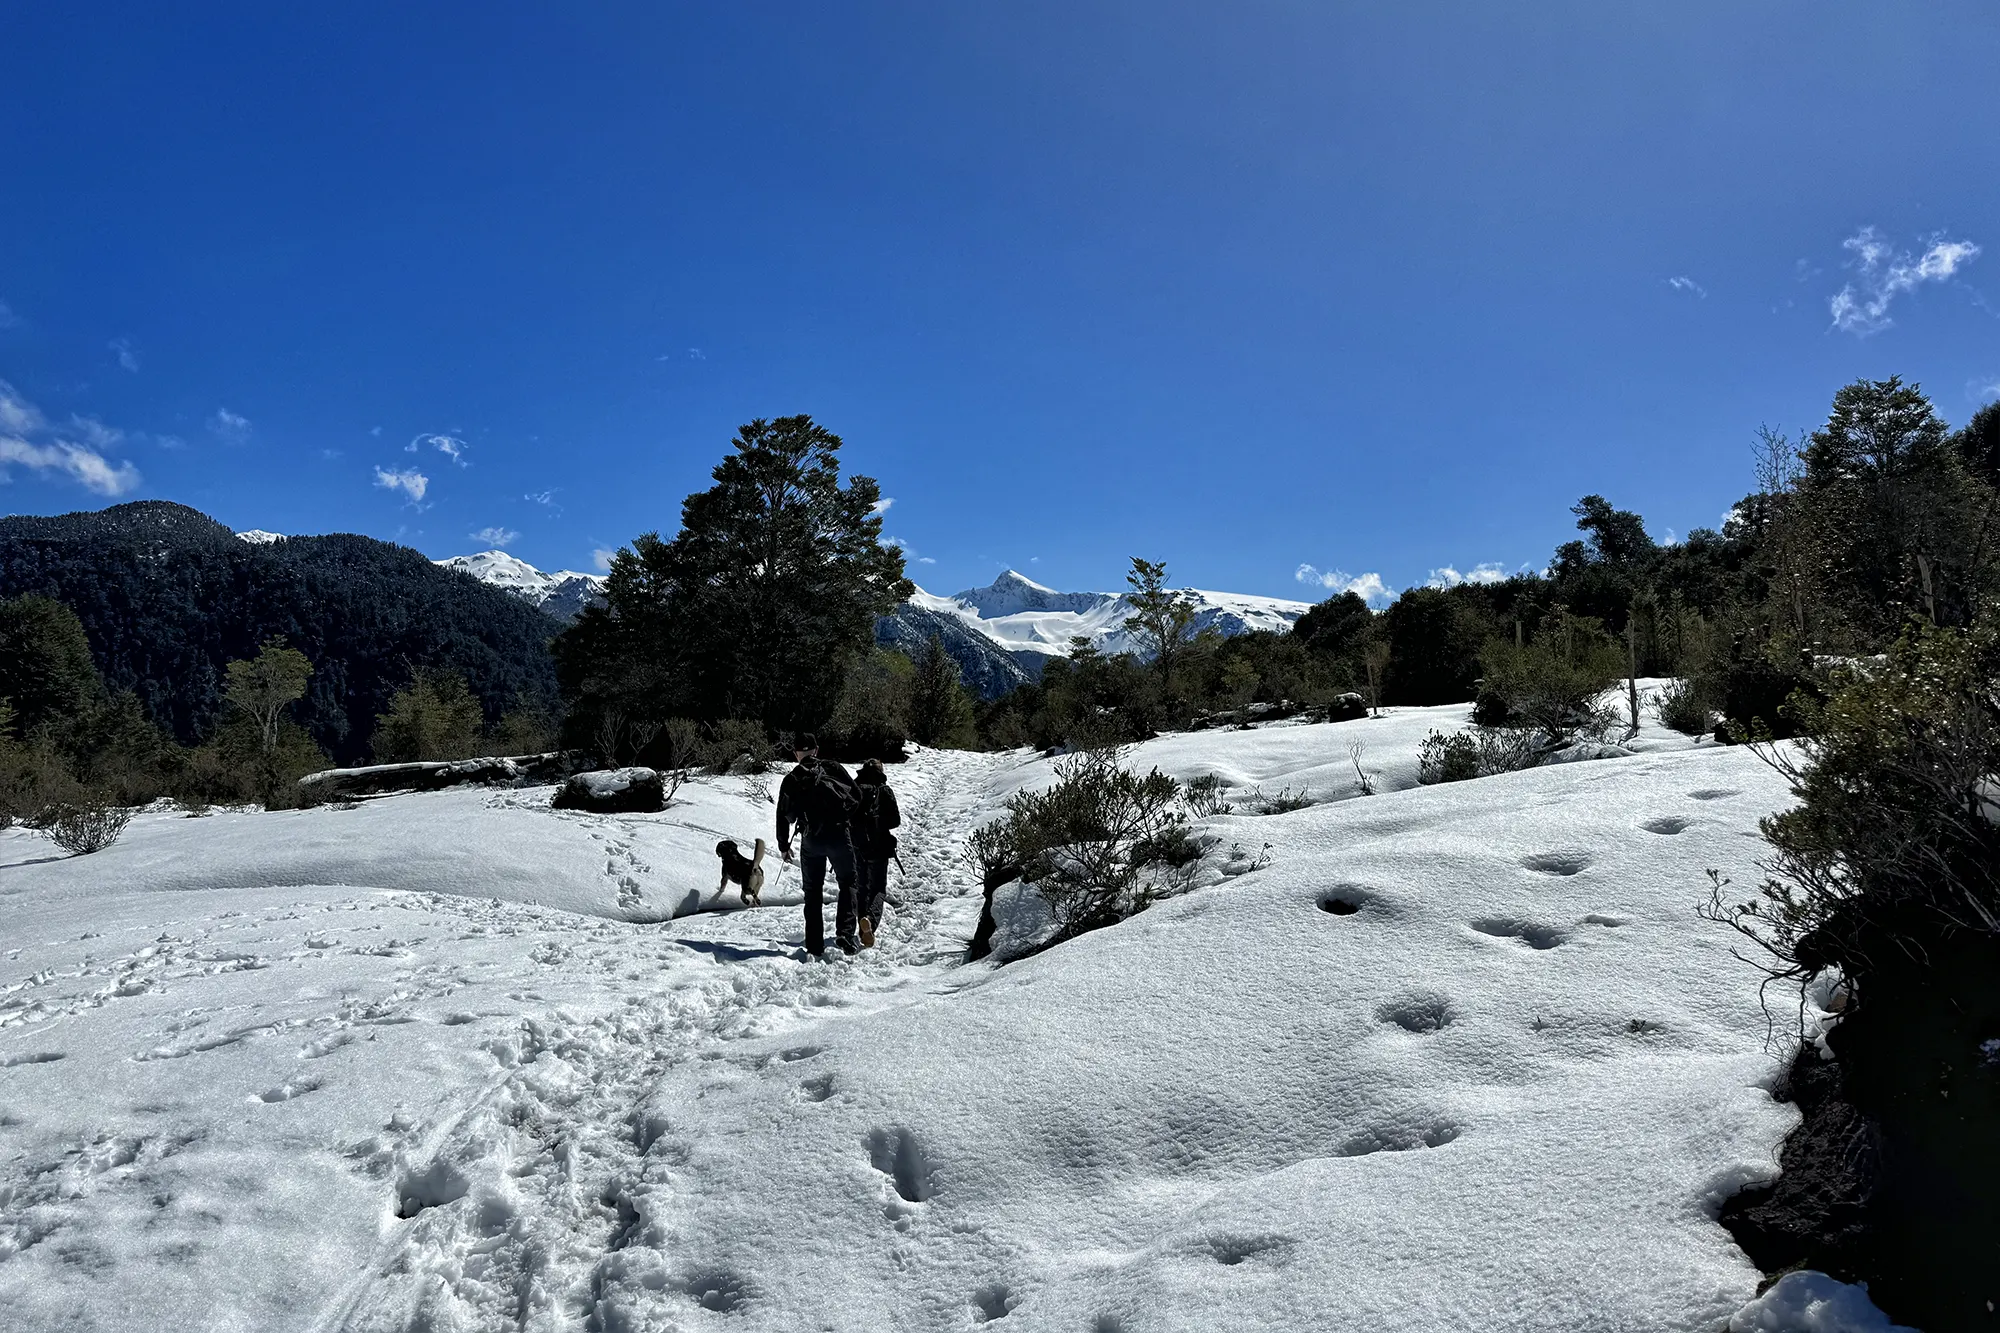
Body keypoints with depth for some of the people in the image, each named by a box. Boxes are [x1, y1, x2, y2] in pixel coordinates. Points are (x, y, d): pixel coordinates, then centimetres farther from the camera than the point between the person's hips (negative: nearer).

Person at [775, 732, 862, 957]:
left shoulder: (791, 780, 8)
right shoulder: (832, 768, 5)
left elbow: (784, 816, 10)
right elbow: (856, 796, 5)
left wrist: (784, 846, 20)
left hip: (811, 839, 1)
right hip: (839, 834, -1)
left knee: (813, 892, 10)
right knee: (847, 884, 10)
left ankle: (815, 946, 7)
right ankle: (845, 931, -8)